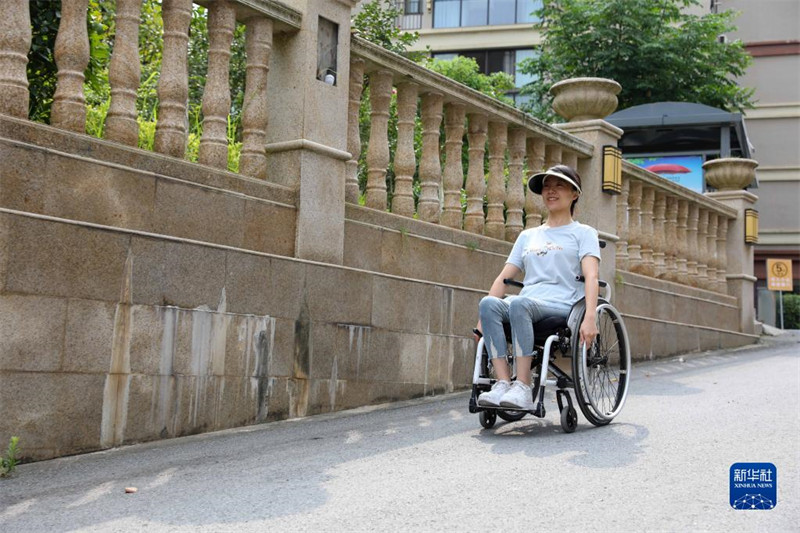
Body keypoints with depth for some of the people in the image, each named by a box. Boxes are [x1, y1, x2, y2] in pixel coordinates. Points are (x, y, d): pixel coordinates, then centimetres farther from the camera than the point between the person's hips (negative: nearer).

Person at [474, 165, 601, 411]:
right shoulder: (527, 236, 27)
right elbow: (503, 278, 19)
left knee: (520, 303, -36)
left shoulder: (583, 233, 13)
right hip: (527, 308, 4)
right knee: (488, 303, -29)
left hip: (562, 307, -4)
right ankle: (503, 383, -36)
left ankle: (523, 387, -38)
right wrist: (483, 319, 6)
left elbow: (591, 276, -5)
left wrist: (590, 318, -22)